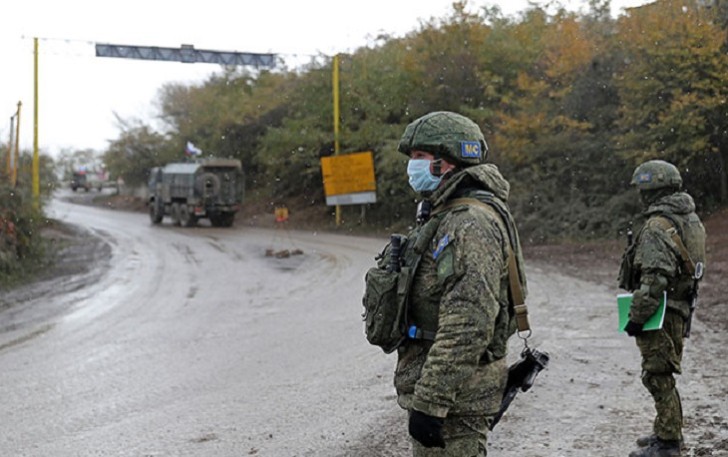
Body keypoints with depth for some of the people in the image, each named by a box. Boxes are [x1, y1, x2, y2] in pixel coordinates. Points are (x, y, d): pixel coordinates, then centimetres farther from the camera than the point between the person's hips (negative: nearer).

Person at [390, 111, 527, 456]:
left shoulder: (473, 224, -19)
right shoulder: (444, 216, 15)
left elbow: (468, 327, -27)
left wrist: (429, 402, -26)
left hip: (454, 397, -10)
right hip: (430, 387, 10)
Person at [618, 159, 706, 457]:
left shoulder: (658, 227, -21)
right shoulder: (690, 219, 10)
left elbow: (654, 279, -27)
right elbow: (695, 264, 18)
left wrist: (636, 317, -21)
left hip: (660, 312, -10)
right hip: (680, 309, 10)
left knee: (658, 377, -2)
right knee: (663, 374, 20)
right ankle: (668, 432, 30)